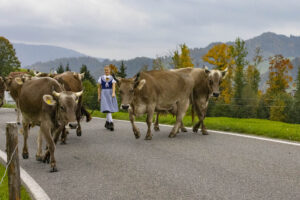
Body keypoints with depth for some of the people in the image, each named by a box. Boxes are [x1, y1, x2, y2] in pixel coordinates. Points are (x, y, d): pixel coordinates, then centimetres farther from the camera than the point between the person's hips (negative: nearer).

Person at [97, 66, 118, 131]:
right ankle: (111, 123, -19)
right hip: (104, 94, -1)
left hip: (111, 94, 1)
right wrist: (99, 96, 2)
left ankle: (107, 122, 28)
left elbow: (114, 86, -11)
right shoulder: (101, 78, 6)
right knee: (107, 108, -14)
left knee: (110, 109, 9)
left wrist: (113, 93, -28)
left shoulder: (112, 78, 3)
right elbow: (99, 87, 7)